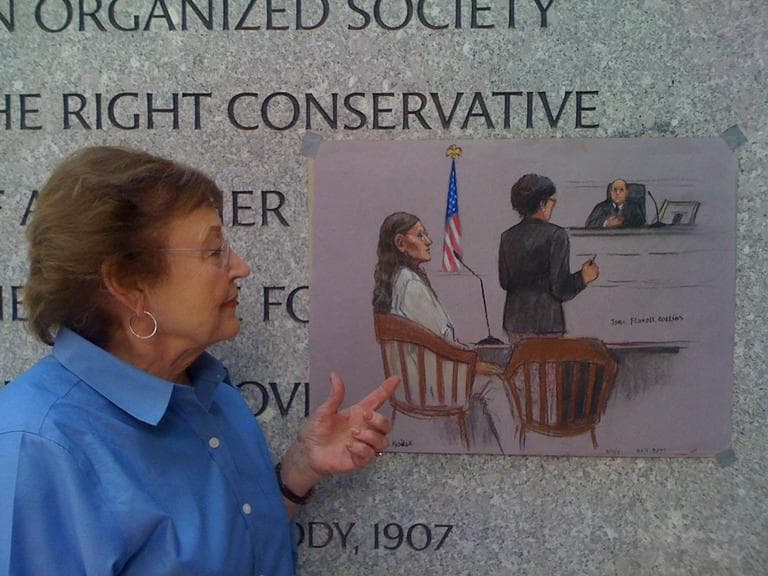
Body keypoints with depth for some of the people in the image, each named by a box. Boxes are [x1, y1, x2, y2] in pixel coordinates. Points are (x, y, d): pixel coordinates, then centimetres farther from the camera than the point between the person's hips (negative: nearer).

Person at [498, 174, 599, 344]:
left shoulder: (507, 236, 4)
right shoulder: (556, 235, -10)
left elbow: (504, 283, 10)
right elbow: (560, 289, -13)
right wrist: (583, 276, 4)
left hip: (514, 322, 5)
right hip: (545, 324, -5)